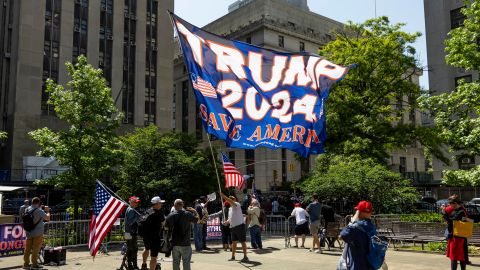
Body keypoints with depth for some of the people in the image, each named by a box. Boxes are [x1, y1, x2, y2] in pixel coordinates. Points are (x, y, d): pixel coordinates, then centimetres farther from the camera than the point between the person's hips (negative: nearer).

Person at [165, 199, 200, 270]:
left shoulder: (170, 215, -2)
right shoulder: (187, 214, -11)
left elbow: (166, 226, 10)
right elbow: (197, 219, 1)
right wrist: (195, 211, 15)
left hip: (174, 243, 3)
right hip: (185, 244, -3)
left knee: (175, 262, 14)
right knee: (186, 263, 3)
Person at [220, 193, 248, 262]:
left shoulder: (237, 204, -6)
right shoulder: (230, 208, 19)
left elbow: (231, 202, -27)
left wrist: (224, 196, -28)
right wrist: (227, 222, 3)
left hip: (240, 226, -9)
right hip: (233, 227, 9)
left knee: (243, 242, -2)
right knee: (234, 242, 13)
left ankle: (245, 257, 3)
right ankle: (233, 256, 21)